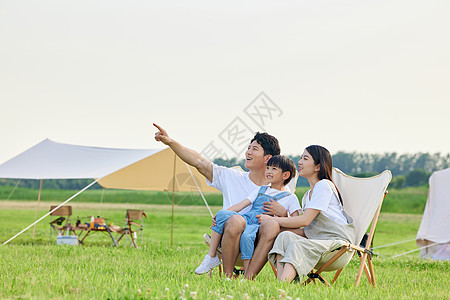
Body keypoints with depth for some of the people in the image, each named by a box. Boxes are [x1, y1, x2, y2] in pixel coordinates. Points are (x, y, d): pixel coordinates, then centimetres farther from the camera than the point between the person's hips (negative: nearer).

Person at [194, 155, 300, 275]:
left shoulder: (290, 198, 12)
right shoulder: (260, 190, 25)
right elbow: (241, 205, 16)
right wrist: (219, 216, 3)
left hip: (260, 226, -5)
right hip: (245, 219, 5)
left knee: (246, 235, -39)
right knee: (222, 214, -23)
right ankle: (211, 256, -18)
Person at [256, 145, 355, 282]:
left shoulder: (324, 185, -6)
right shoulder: (307, 196, 22)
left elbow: (305, 220, -13)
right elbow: (306, 231, 15)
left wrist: (272, 220, -7)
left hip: (339, 242, -8)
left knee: (299, 245, -32)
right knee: (285, 236, -17)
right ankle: (280, 284, -35)